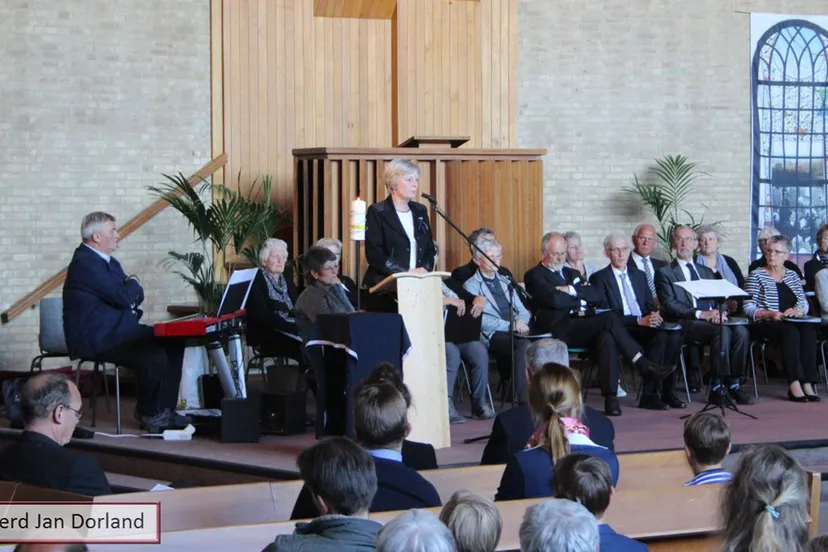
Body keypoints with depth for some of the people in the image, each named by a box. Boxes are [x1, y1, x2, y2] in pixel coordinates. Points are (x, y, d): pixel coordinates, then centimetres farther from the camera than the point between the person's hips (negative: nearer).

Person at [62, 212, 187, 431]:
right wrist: (132, 283, 0)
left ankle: (164, 411, 7)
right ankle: (149, 414, -2)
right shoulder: (85, 263, -17)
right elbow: (125, 297, -22)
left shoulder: (110, 262, 16)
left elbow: (137, 296, 16)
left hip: (117, 329, 11)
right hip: (95, 338, -11)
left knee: (173, 344, 1)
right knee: (155, 357, -26)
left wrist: (131, 289, -7)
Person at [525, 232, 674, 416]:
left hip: (583, 327, 6)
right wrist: (581, 298, 3)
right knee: (610, 319, -28)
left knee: (607, 337, -31)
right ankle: (645, 365, -23)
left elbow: (597, 296, 12)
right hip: (561, 330, -6)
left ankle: (611, 398, -34)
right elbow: (555, 300, -12)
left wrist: (572, 290, -3)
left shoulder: (571, 274, 29)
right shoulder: (534, 276, 8)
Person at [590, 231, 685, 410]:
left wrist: (654, 315, -6)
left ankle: (667, 392, -19)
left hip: (645, 325, 6)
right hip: (620, 331, -6)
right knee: (659, 336, -32)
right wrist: (639, 320, -17)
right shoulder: (599, 278, 3)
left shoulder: (639, 275, 23)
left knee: (674, 336, -26)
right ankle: (649, 395, -28)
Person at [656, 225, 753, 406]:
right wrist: (700, 314, -16)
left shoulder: (706, 272, 27)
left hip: (712, 319, 5)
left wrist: (719, 312, -5)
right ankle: (717, 387, -28)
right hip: (685, 324, -5)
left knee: (741, 331, -26)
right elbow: (669, 305, -4)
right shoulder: (665, 273, 9)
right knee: (722, 331, -34)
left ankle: (734, 385, -22)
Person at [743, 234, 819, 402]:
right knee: (790, 332, -35)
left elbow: (804, 303, 11)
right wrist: (770, 314, -20)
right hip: (764, 326, -4)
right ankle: (795, 385, -39)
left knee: (809, 330, -29)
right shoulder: (756, 276, 6)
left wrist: (797, 311, -13)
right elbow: (748, 308, -5)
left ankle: (807, 383, -34)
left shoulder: (792, 275, 20)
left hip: (791, 324, 4)